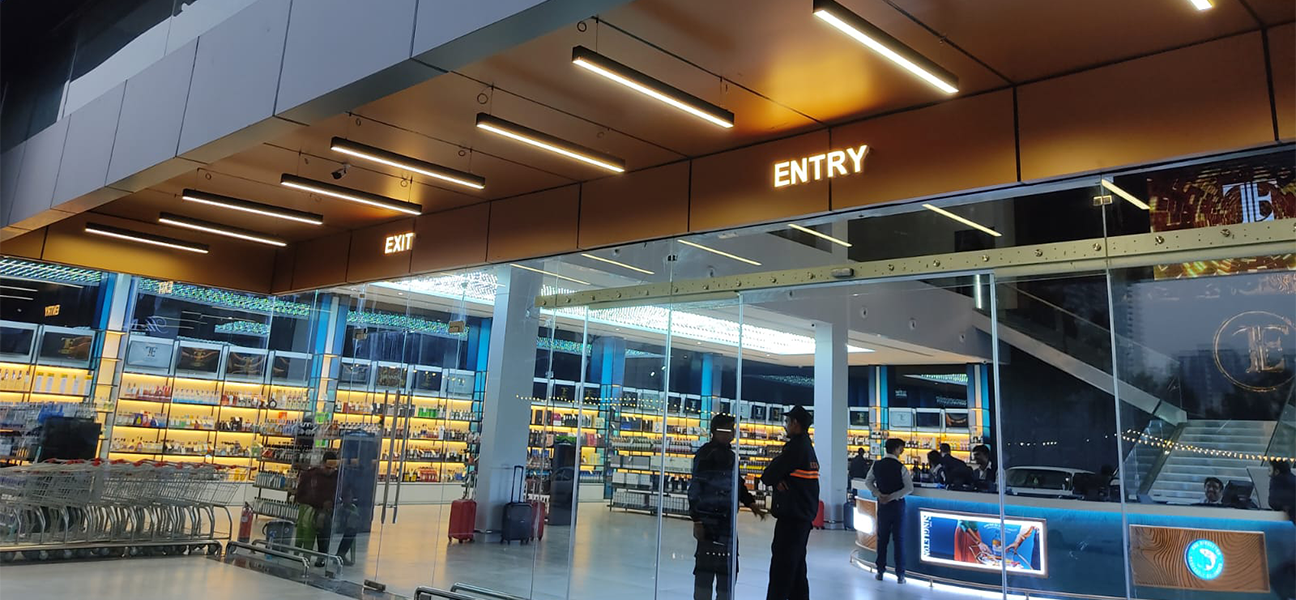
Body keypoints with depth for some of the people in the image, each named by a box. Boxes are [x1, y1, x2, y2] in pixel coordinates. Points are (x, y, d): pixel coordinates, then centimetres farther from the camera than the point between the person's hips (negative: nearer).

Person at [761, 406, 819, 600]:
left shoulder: (796, 447, -16)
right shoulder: (809, 448, 15)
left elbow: (768, 476, -15)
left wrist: (774, 480, 3)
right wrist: (778, 480, -7)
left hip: (791, 518, -10)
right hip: (805, 516, 10)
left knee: (781, 567, -6)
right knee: (797, 566, 15)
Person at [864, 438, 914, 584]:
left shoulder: (877, 465, -1)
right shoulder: (900, 467, -14)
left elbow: (868, 481, 6)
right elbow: (909, 488, -17)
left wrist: (878, 494, -3)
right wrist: (892, 497, -13)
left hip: (882, 505, 3)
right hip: (897, 505, -3)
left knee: (882, 538, 12)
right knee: (899, 539, 4)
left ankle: (880, 571, 16)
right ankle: (900, 574, 5)